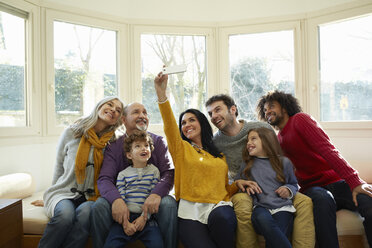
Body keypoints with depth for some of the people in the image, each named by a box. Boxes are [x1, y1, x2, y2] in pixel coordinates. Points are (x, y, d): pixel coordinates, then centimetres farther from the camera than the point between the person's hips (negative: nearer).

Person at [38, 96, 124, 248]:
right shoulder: (71, 133, 2)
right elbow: (59, 167, 12)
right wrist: (52, 196, 15)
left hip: (91, 197, 0)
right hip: (64, 193, 0)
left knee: (85, 212, -34)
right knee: (66, 214, -33)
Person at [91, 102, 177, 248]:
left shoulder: (159, 142, 5)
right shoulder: (114, 147, 4)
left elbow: (169, 172, -6)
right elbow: (105, 179, -7)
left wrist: (156, 194, -28)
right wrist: (116, 199, -30)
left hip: (152, 198, 0)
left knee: (169, 204, -31)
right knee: (99, 206, -28)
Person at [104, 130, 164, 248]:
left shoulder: (154, 171, 7)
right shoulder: (123, 174, 7)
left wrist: (144, 217, -7)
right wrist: (125, 222, -10)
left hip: (146, 217, 0)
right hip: (125, 217, 1)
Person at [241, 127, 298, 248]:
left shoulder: (284, 162, 13)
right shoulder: (248, 165, 16)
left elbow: (294, 184, 25)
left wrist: (289, 190, 3)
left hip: (282, 206, -1)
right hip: (261, 206, 1)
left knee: (275, 238, -32)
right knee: (262, 219, -37)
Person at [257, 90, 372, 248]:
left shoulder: (300, 119, 1)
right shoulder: (278, 140, 19)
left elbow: (327, 149, -13)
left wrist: (355, 181, -24)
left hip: (335, 181, -2)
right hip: (312, 189, 2)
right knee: (322, 199, -35)